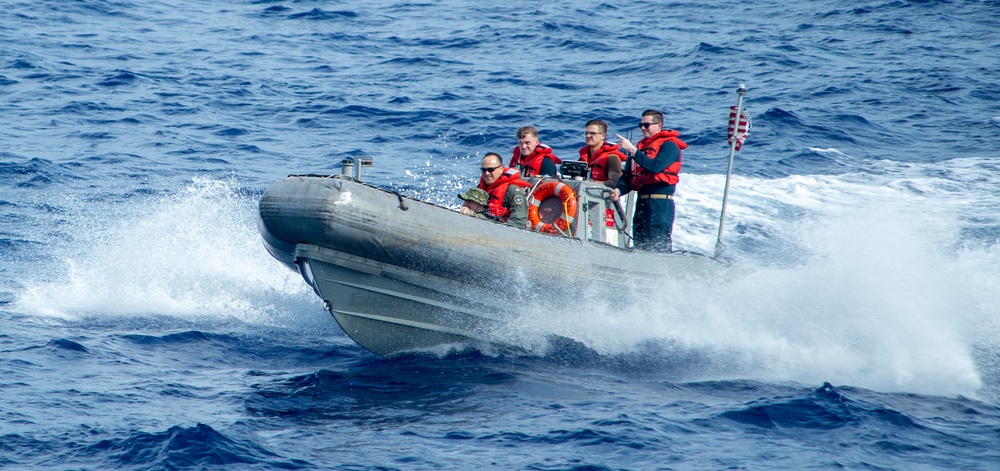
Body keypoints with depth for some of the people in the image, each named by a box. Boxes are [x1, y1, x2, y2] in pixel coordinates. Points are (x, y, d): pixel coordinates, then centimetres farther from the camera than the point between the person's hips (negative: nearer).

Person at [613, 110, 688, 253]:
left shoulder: (669, 145, -3)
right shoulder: (641, 146, 20)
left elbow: (655, 167, -20)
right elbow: (628, 175, 15)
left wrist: (632, 150, -18)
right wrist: (619, 190, -5)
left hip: (660, 204, -8)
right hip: (642, 202, 8)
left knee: (658, 246, -15)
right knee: (640, 245, 8)